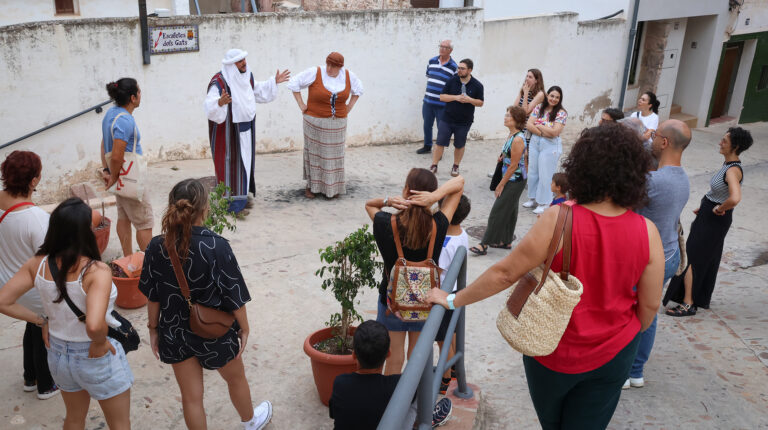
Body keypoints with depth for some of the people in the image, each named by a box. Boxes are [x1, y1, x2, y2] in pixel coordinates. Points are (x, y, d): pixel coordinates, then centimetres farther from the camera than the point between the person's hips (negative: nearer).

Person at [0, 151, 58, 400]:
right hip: (36, 293, -7)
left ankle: (30, 379, 50)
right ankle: (46, 386, 40)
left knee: (33, 328, 31)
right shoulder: (37, 218, -34)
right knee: (44, 337, 18)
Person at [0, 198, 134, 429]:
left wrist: (41, 320, 2)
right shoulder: (97, 271, -31)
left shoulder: (37, 265, -13)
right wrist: (100, 343, -22)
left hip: (58, 355, 6)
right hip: (97, 359, -5)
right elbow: (95, 325, -42)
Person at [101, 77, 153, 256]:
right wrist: (113, 177, -13)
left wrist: (106, 170, 11)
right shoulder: (125, 120, -24)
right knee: (145, 223, 0)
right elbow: (116, 156, -27)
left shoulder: (111, 112, 7)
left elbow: (104, 144, 14)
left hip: (120, 177, 10)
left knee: (124, 218, 17)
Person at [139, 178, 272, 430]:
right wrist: (244, 328, 0)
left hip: (174, 333, 3)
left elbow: (153, 296, -3)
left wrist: (154, 329, 12)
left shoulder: (157, 247, -14)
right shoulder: (217, 246, -24)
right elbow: (234, 296, -16)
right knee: (236, 379, 25)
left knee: (191, 397, 16)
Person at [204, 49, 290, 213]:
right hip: (228, 129, -8)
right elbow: (209, 105, -31)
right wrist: (220, 102, -51)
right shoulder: (219, 82, -22)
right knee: (229, 161, -1)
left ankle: (240, 194, 29)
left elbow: (258, 89, 23)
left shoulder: (246, 75, 3)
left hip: (245, 127, 8)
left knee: (243, 159, 15)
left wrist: (274, 82, 20)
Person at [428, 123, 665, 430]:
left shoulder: (559, 220, -26)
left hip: (554, 351, -1)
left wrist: (453, 300, -8)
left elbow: (505, 273, -21)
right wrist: (630, 335, 15)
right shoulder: (647, 232, -17)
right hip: (613, 356, 2)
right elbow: (650, 305, -7)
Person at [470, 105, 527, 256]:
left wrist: (501, 185, -16)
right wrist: (502, 157, 1)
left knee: (498, 211, -5)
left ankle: (484, 245, 0)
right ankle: (506, 241, 30)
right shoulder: (511, 135, 7)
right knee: (509, 211, 18)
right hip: (511, 180, 9)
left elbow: (513, 166, -21)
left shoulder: (518, 139, -23)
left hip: (515, 180, -9)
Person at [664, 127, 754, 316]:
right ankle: (702, 298, 35)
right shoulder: (728, 163, 4)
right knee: (708, 259, 20)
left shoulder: (733, 171, -25)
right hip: (709, 215, 10)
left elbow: (734, 198, -42)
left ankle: (688, 304, 2)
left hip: (715, 220, -10)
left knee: (691, 258, -4)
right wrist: (705, 206, 16)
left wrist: (719, 209, -24)